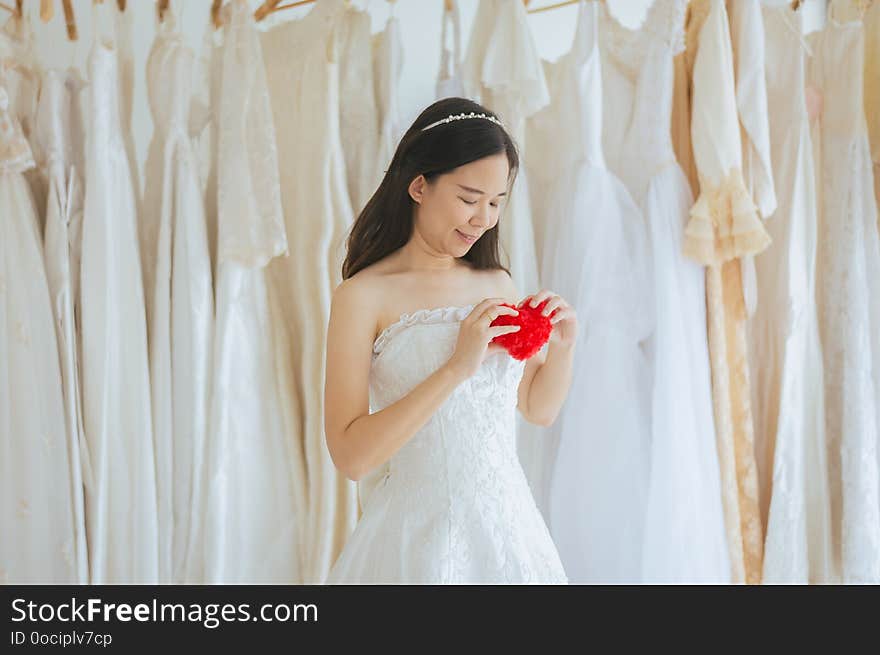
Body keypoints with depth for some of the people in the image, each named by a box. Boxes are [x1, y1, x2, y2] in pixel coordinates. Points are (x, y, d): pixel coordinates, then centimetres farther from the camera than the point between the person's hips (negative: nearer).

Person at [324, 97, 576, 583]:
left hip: (509, 527, 5)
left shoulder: (498, 286, 4)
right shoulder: (363, 295, -11)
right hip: (419, 536, -5)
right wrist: (458, 366, -22)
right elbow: (350, 454, -18)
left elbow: (539, 409, 15)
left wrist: (562, 346, -4)